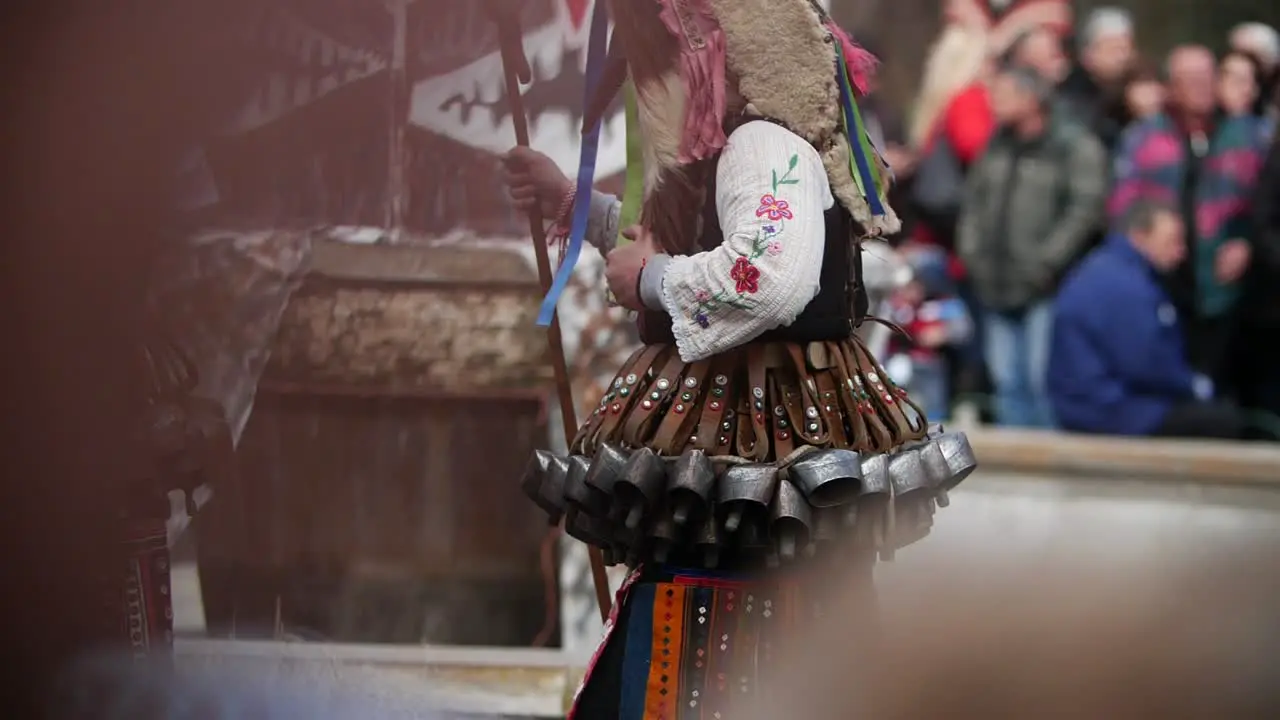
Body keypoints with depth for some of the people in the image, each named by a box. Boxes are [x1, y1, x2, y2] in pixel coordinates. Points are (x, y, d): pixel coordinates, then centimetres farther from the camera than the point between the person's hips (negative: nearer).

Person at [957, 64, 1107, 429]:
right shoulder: (998, 145, 15)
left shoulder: (1075, 146, -6)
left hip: (1046, 290, -7)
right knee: (1009, 385, 8)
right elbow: (974, 200, 20)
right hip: (998, 289, 7)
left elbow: (1085, 208, -15)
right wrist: (972, 251, 7)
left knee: (1043, 382, -10)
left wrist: (1045, 262, -17)